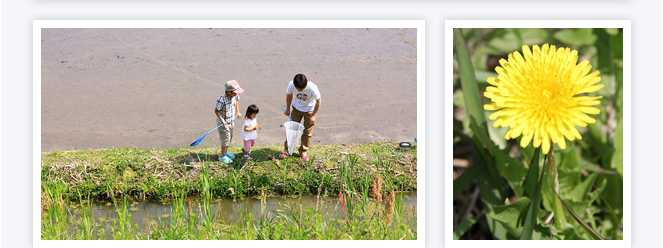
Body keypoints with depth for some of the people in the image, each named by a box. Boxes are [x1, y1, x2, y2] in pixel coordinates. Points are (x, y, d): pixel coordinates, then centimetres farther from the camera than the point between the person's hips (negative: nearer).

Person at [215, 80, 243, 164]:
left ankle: (225, 152, 41)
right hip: (223, 122, -8)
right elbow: (216, 110, -22)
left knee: (229, 137, 21)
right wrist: (222, 119, -31)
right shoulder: (221, 100, -33)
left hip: (230, 120, 8)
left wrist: (237, 112, 8)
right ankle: (222, 156, 16)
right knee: (225, 138, 0)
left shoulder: (235, 95, -13)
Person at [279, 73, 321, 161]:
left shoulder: (312, 88, -35)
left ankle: (303, 151, 20)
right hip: (297, 108, 2)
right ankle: (287, 149, 19)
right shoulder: (291, 85, -28)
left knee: (307, 131, 4)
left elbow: (318, 101, -18)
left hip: (309, 110, -2)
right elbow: (289, 95, -4)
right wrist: (287, 109, 2)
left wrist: (313, 115, -15)